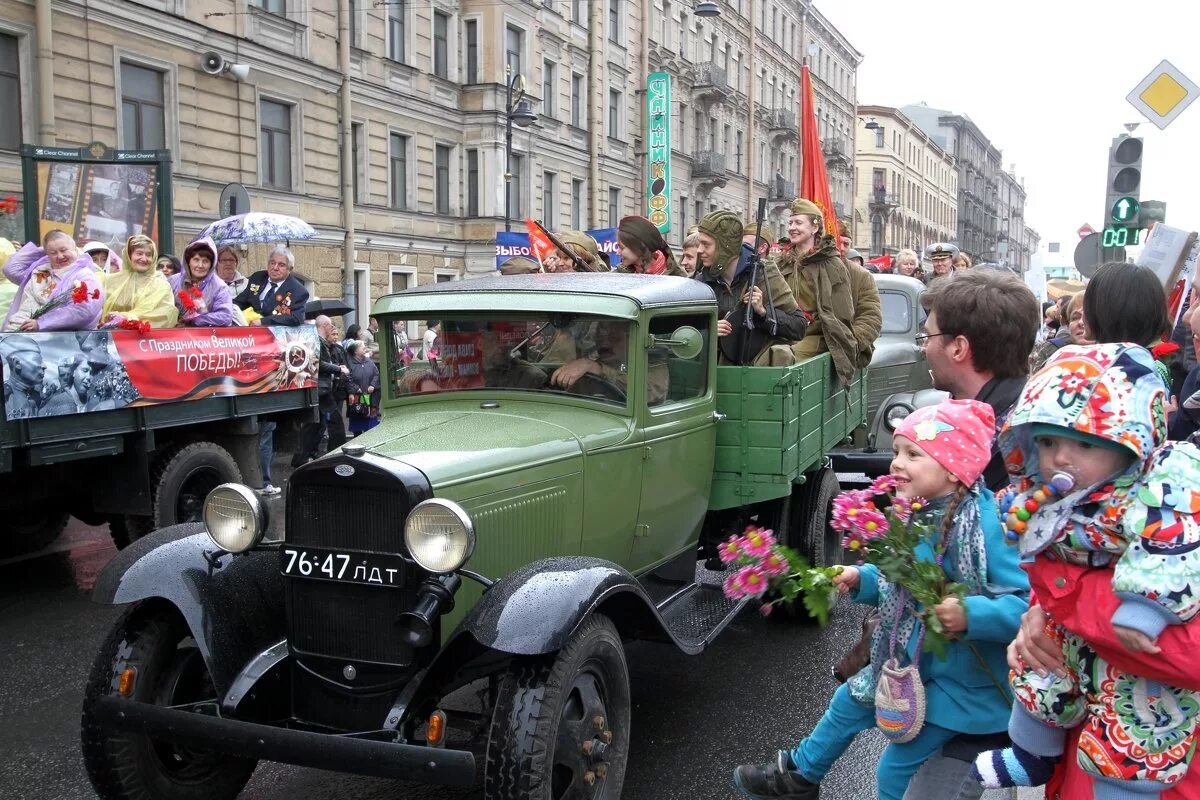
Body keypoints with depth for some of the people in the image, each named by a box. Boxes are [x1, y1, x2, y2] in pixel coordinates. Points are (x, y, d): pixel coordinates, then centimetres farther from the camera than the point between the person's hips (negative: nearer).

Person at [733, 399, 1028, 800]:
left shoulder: (990, 523, -29)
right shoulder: (917, 515, -5)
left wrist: (970, 615, -43)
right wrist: (862, 579, -5)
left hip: (961, 678, -8)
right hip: (910, 661, 8)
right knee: (848, 701, 24)